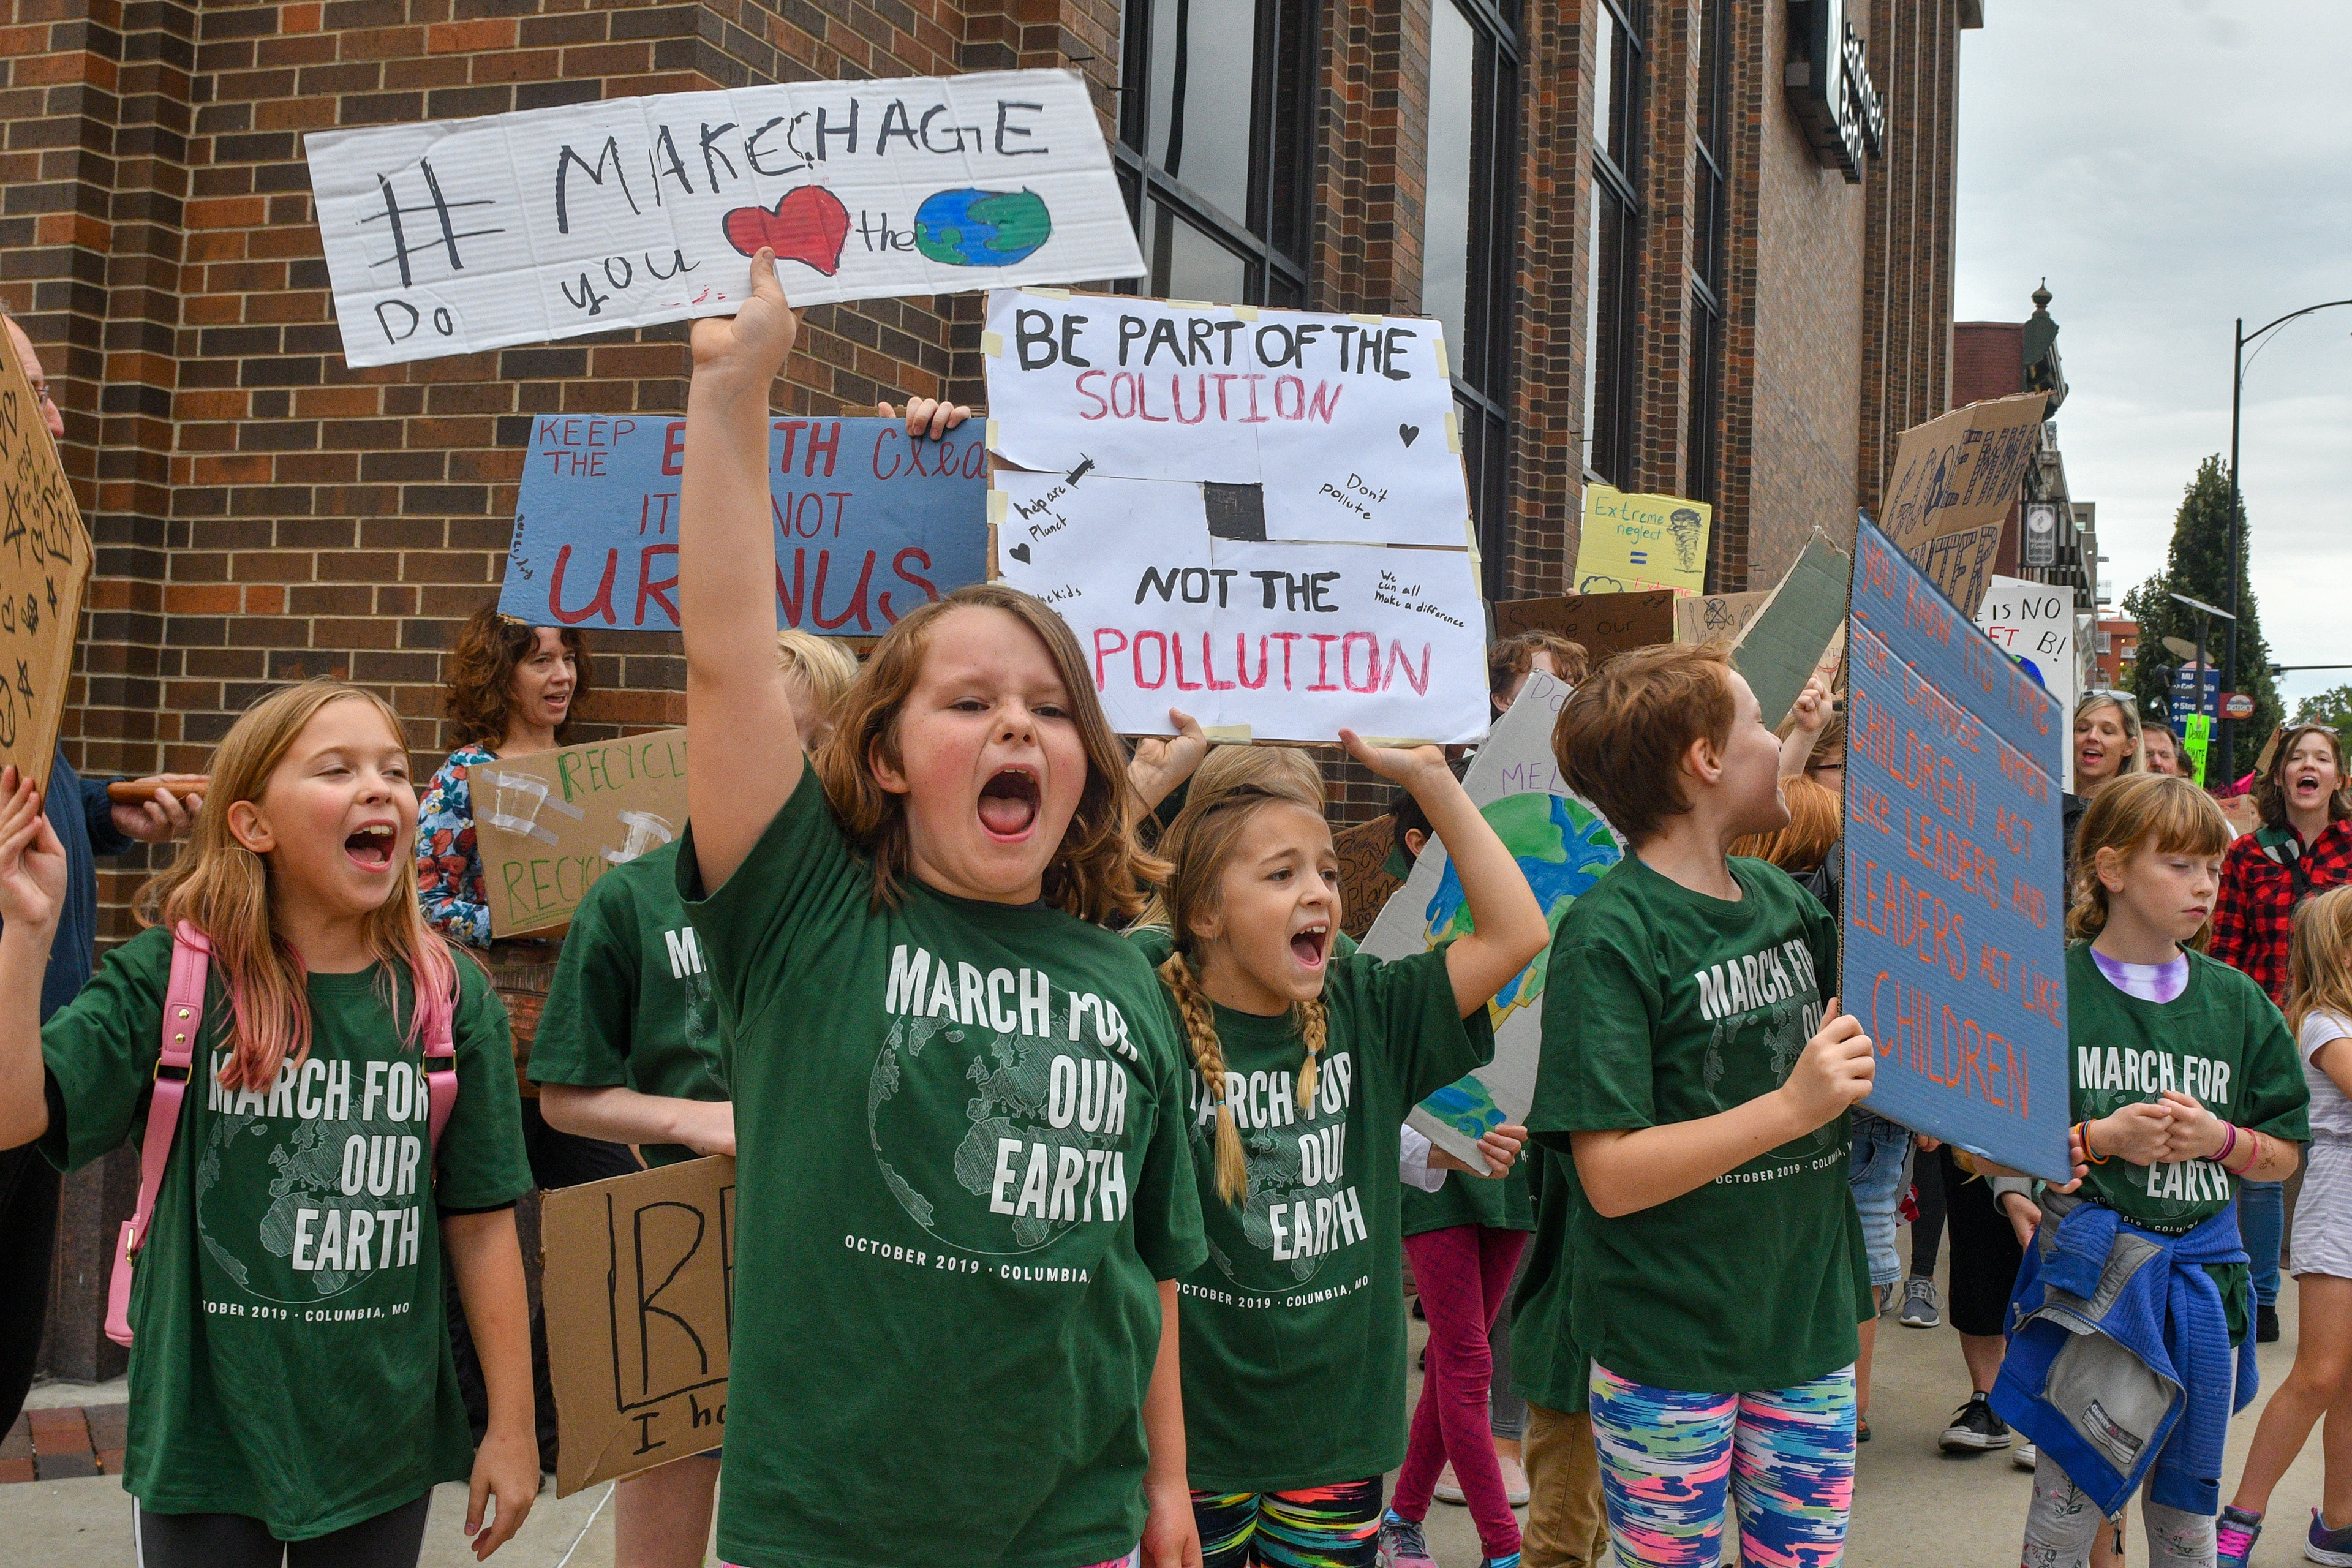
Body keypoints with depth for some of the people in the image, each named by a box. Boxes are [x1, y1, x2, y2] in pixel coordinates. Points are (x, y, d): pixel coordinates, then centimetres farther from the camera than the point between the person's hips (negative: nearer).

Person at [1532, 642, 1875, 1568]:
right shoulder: (1610, 935, -15)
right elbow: (1611, 1176, -19)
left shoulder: (1785, 900, 6)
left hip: (1806, 1317, 6)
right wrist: (1790, 1107, -24)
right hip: (1669, 1354, -6)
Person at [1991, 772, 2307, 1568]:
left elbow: (2283, 1157, 10)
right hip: (2089, 1269, -4)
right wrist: (2099, 1139, -18)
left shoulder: (2236, 1001, 7)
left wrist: (2218, 1138, -9)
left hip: (2203, 1266, 4)